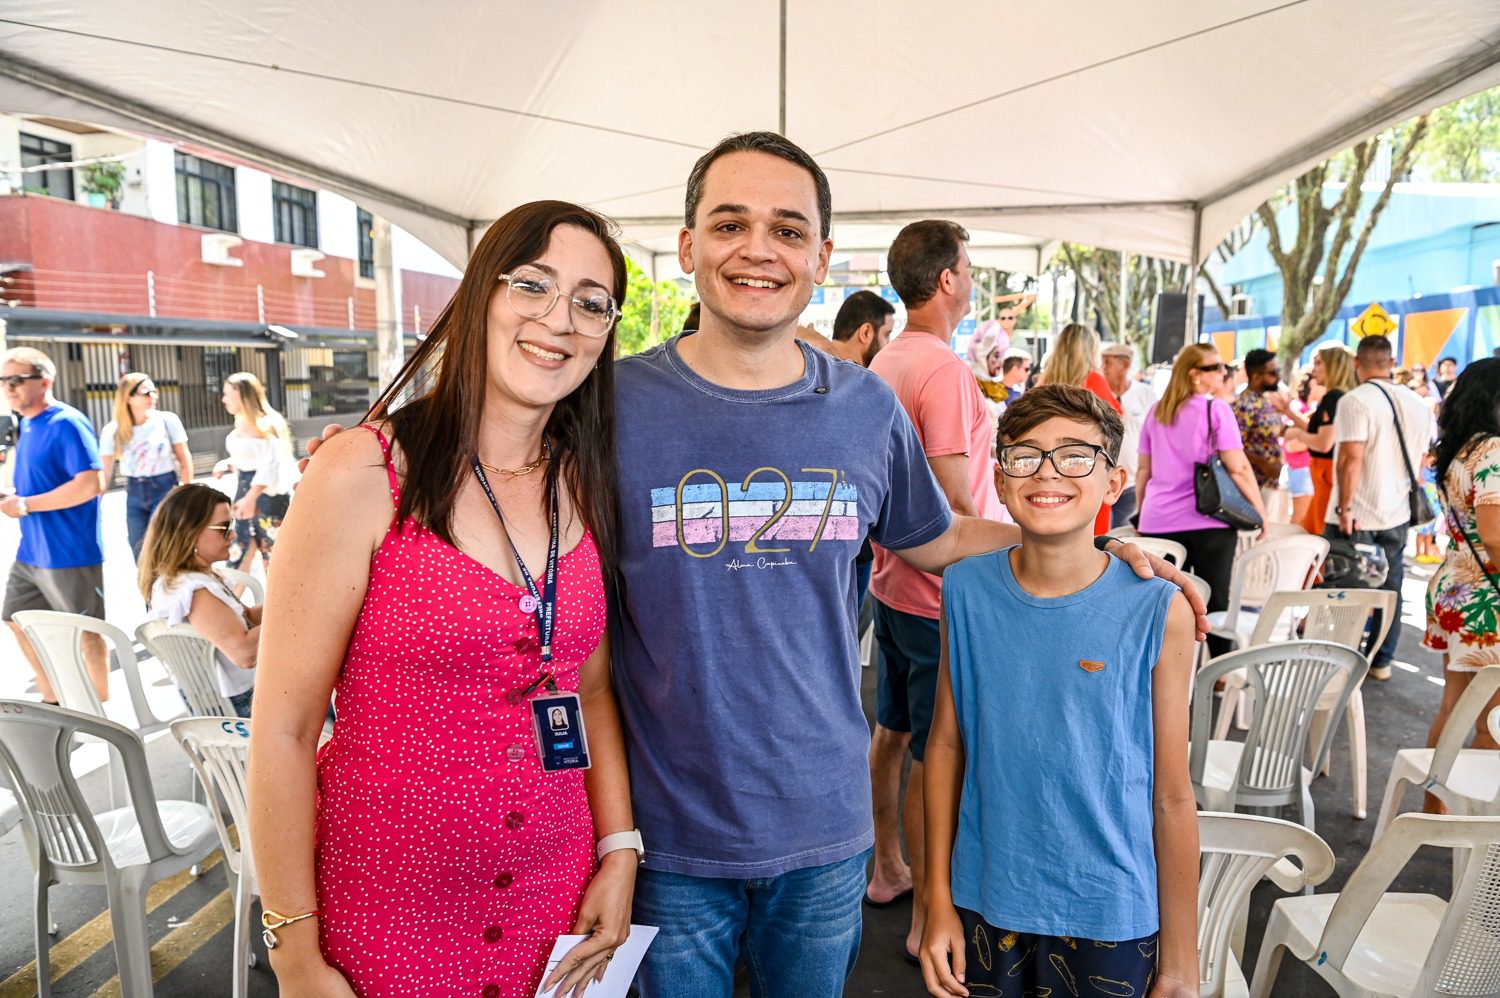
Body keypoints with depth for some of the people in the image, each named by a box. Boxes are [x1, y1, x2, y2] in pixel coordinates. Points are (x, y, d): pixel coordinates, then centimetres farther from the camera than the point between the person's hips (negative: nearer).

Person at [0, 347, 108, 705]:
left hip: (68, 553, -10)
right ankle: (53, 700, 33)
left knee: (85, 632, 4)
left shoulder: (66, 424, -17)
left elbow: (90, 483, -26)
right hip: (30, 552, 10)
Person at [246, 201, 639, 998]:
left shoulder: (585, 487, 0)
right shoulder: (363, 475, -15)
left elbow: (590, 687, 7)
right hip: (389, 915, -4)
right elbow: (283, 729, -12)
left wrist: (620, 848, 1)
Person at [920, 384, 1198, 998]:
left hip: (1112, 921, -1)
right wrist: (938, 900, 2)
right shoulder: (966, 592, -8)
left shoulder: (1157, 613, -13)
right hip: (984, 903, 2)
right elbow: (947, 745, 0)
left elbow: (1172, 799, -8)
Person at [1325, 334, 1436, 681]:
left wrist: (1345, 507, -18)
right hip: (1396, 514, 6)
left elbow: (1351, 458, -22)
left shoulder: (1356, 400, -15)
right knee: (1389, 590, 13)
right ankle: (1382, 660, 21)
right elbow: (1419, 460, 15)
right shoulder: (1418, 403, 8)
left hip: (1357, 516, -6)